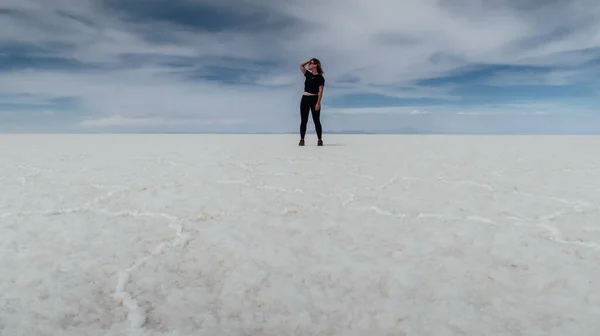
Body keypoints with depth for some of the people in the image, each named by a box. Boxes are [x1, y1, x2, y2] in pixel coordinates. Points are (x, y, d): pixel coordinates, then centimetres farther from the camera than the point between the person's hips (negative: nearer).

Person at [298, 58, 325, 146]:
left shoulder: (320, 77, -4)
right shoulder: (308, 74, 13)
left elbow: (320, 91, -10)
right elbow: (301, 65, 19)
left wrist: (318, 103, -18)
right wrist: (309, 60, 14)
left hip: (314, 99, -5)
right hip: (305, 99, 6)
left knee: (316, 121, -1)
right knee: (303, 121, 3)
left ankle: (320, 140, 6)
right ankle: (302, 140, 6)